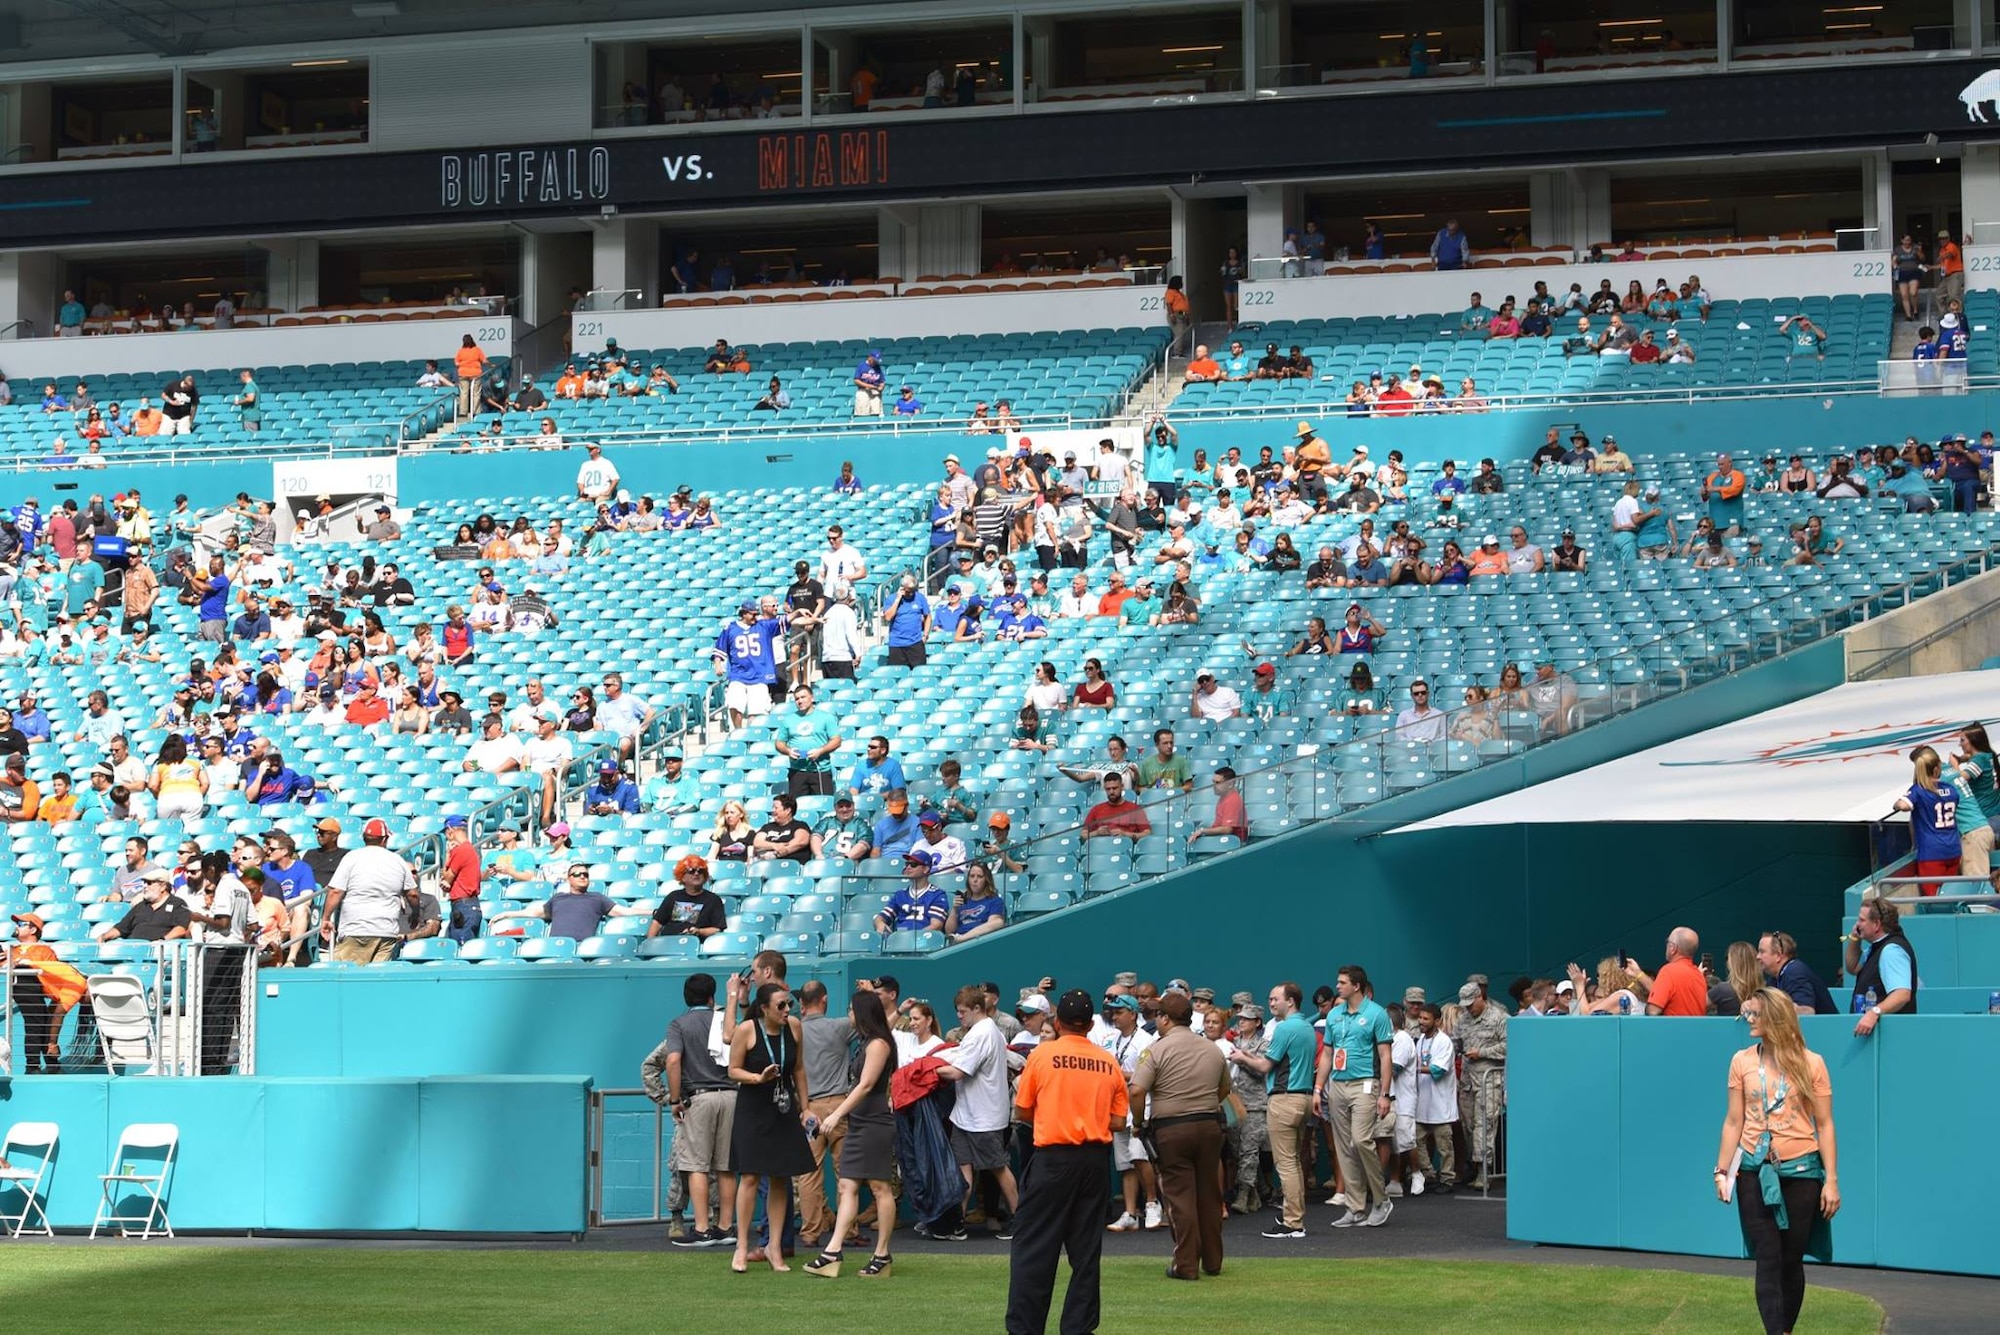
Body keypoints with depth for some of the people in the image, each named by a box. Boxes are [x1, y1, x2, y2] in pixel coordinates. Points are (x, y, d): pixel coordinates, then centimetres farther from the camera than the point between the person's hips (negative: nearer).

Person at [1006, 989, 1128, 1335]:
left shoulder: (1042, 1055, -4)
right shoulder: (1109, 1063, 3)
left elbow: (1022, 1113, 1)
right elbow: (1118, 1121, 3)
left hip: (1054, 1158, -3)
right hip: (1095, 1160, 3)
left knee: (1033, 1246, 1)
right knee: (1086, 1249, 10)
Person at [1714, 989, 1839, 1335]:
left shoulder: (1811, 1064, -2)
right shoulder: (1742, 1062, 4)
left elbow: (1824, 1124, 0)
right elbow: (1733, 1122, 7)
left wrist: (1832, 1180, -4)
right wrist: (1722, 1171, 1)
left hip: (1800, 1172, -1)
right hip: (1755, 1172, 1)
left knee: (1792, 1258, 6)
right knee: (1768, 1258, -6)